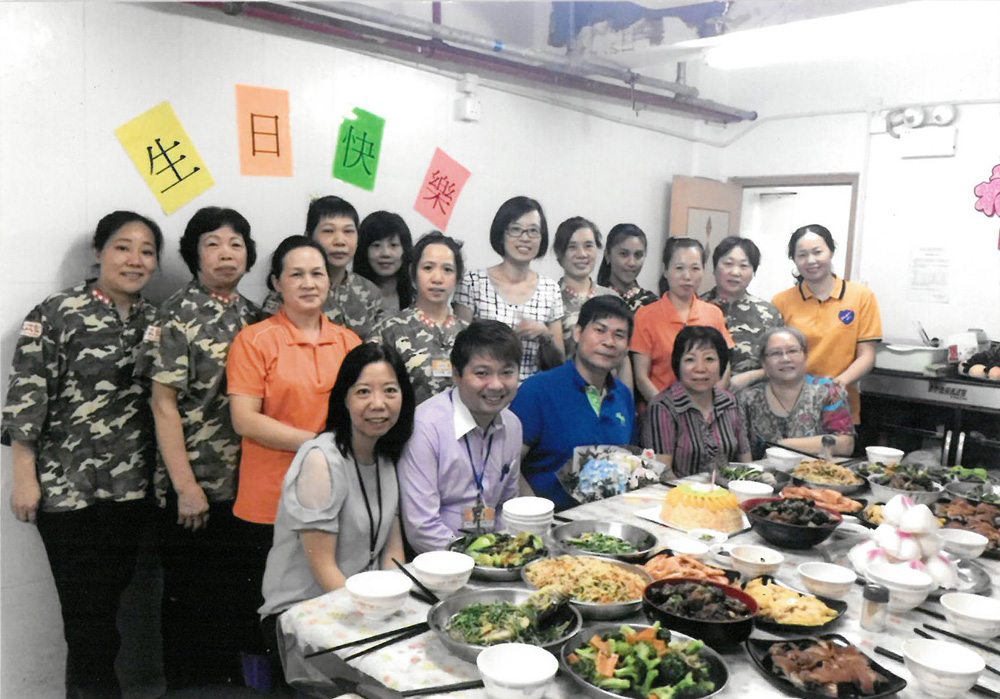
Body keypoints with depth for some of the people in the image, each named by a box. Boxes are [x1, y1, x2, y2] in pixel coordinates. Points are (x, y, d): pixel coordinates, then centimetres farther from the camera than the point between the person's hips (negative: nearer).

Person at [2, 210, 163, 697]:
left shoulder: (154, 320, 10)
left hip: (133, 489, 5)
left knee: (108, 604, 14)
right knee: (88, 610, 0)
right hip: (69, 488, -5)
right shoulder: (57, 315, -6)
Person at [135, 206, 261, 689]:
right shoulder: (178, 314, -8)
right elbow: (164, 404, -11)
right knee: (189, 597, 8)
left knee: (231, 594, 16)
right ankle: (185, 686, 26)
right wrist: (186, 487, -14)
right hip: (192, 485, -5)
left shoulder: (250, 315, 8)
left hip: (242, 483, 6)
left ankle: (227, 681, 34)